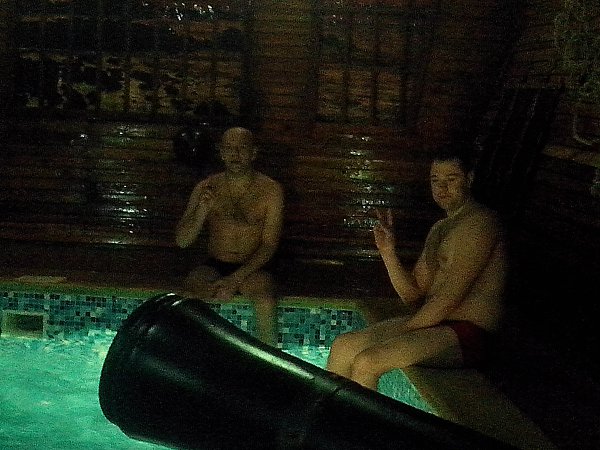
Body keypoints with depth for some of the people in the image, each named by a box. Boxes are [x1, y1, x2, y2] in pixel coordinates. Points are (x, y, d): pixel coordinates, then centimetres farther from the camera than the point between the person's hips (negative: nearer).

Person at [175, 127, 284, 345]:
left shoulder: (270, 190, -3)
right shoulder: (206, 188, 3)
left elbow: (269, 244, -8)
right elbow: (182, 241, 0)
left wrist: (236, 279, -20)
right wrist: (202, 210, -19)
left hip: (252, 269, -1)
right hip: (214, 266, 2)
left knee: (265, 298, -33)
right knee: (192, 289, -31)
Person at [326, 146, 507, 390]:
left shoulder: (479, 222, -11)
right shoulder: (439, 229, 19)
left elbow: (449, 299, -18)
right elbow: (413, 295, 13)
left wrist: (402, 329, -12)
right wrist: (388, 252, -1)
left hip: (466, 333, -9)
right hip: (432, 323, 9)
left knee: (366, 362, -24)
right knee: (342, 347, 1)